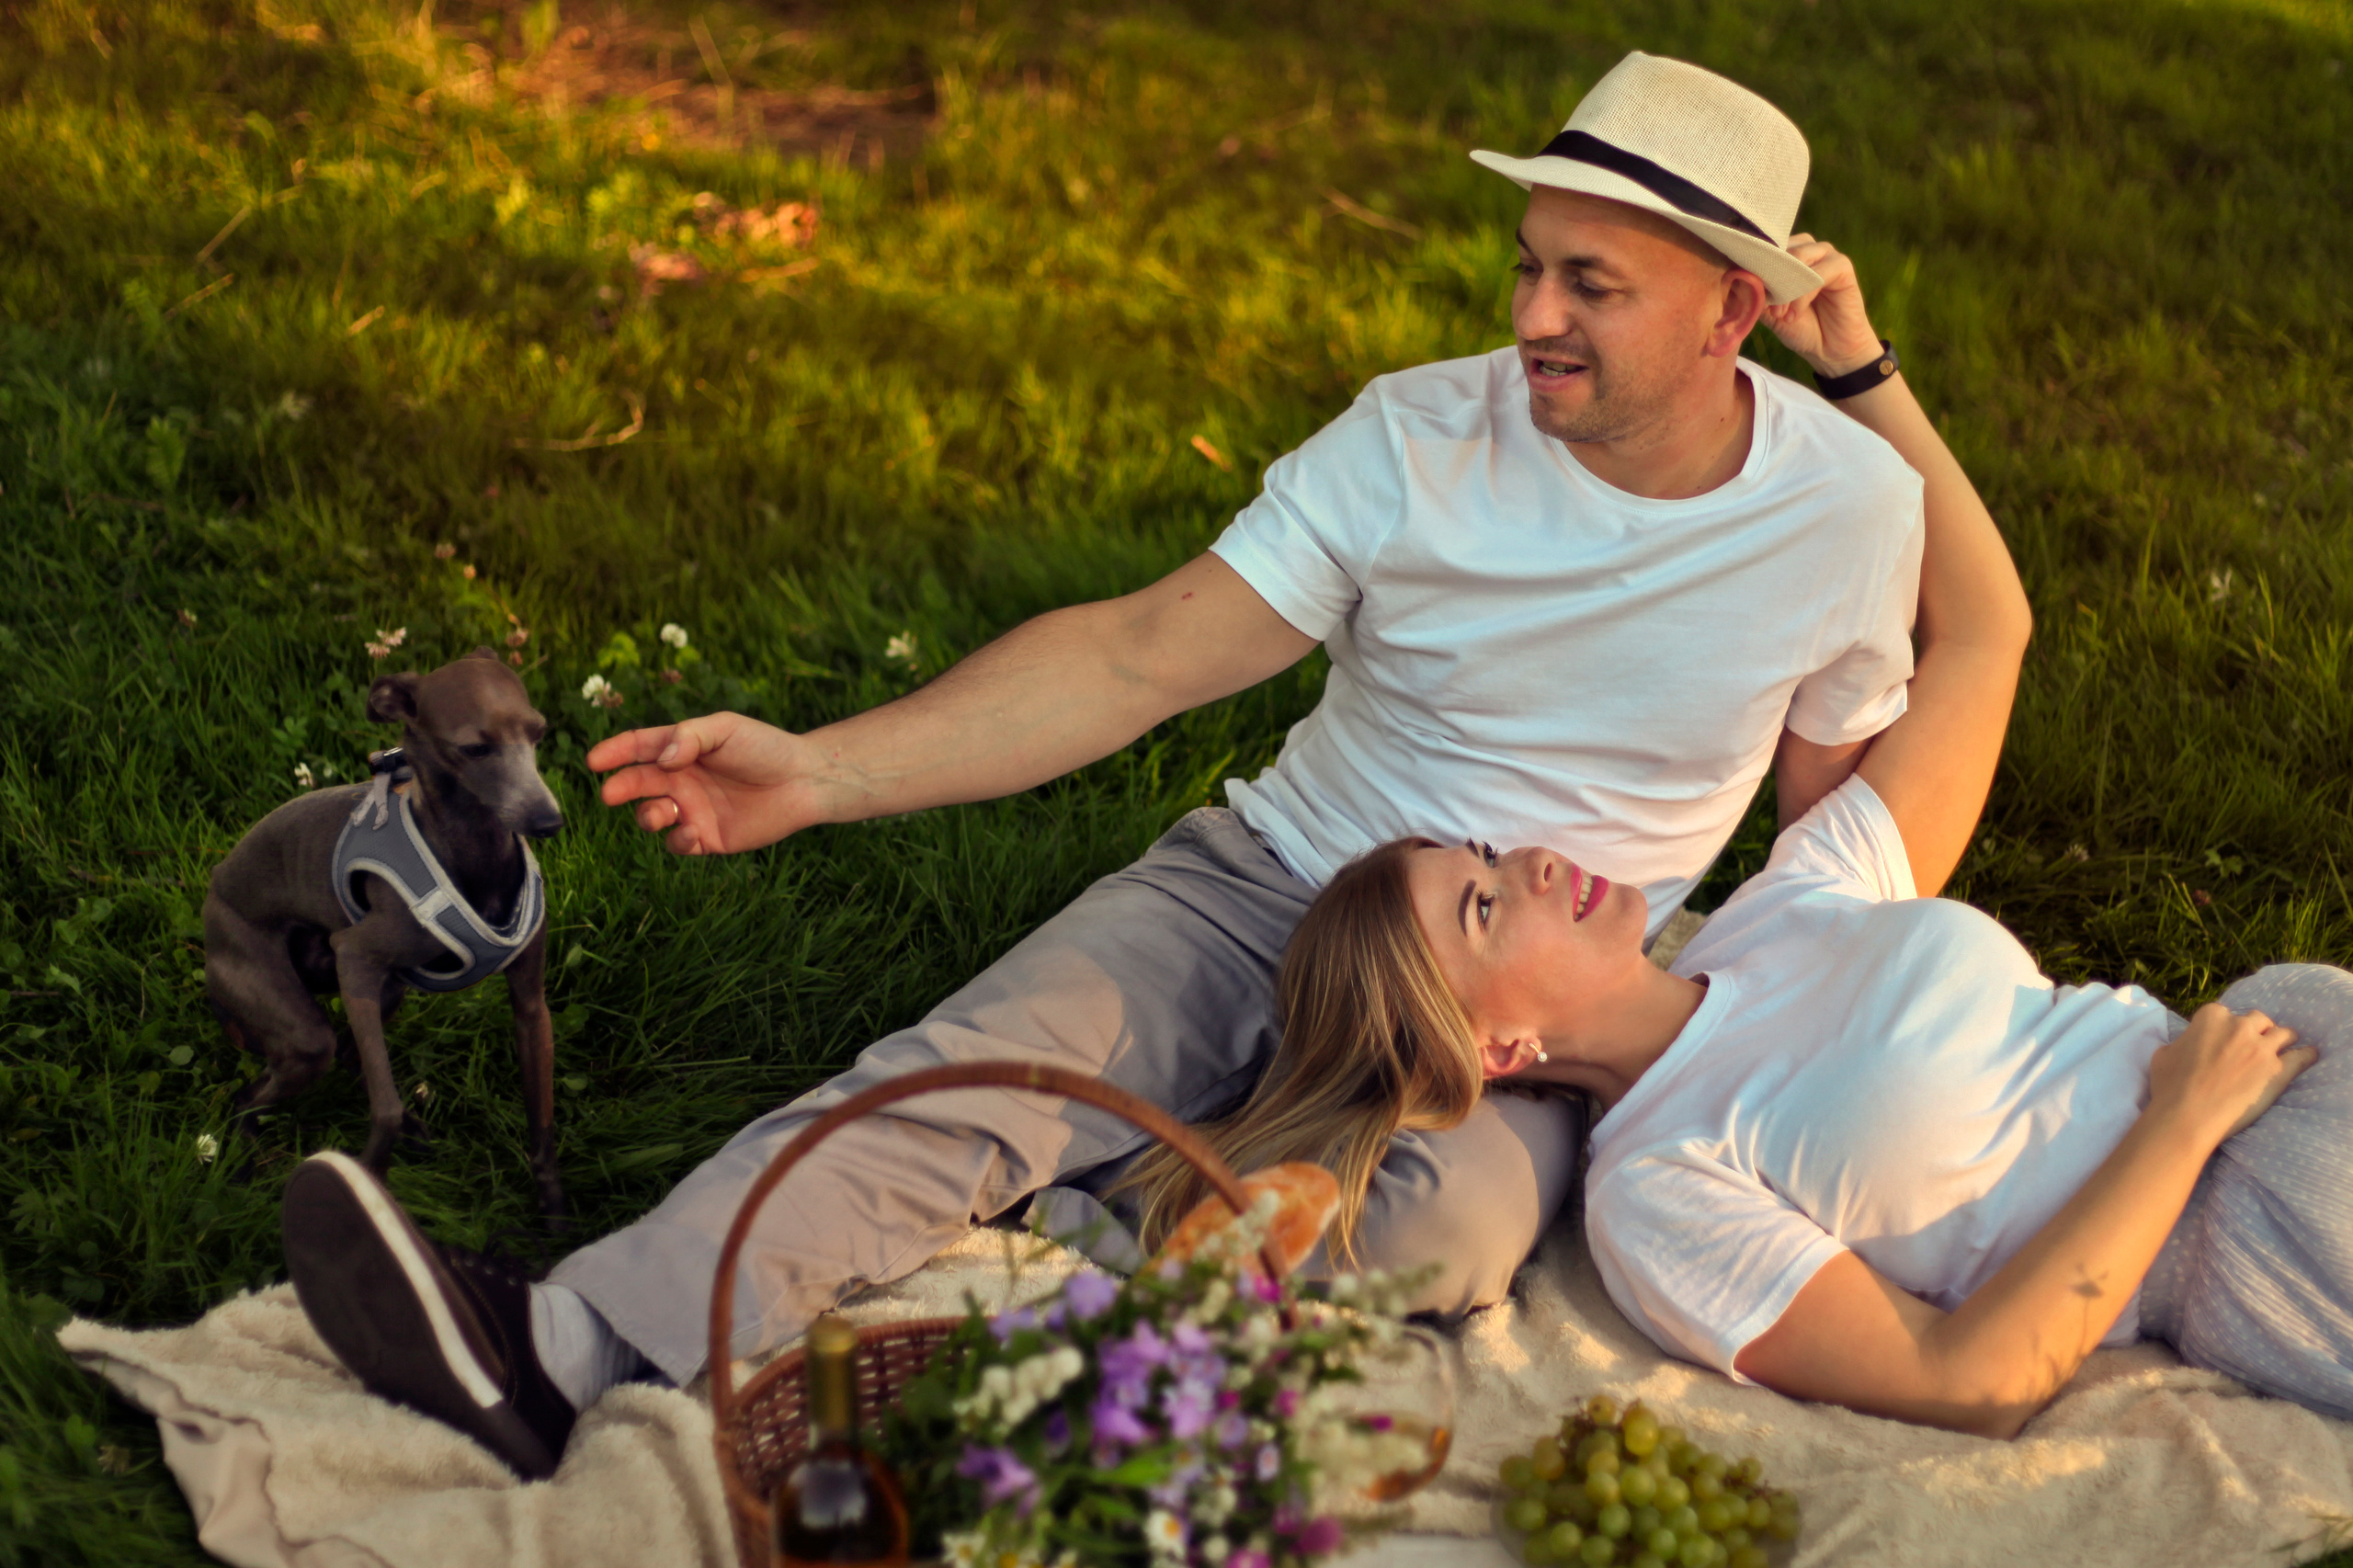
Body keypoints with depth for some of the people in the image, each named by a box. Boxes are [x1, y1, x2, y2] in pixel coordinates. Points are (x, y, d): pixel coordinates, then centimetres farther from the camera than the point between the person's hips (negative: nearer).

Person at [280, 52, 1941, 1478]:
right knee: (970, 1067, -27)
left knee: (1436, 1222, -36)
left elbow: (1839, 795, 10)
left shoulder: (1856, 510, -6)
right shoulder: (1416, 440, -8)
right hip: (1272, 884, 1)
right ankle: (568, 1345, -43)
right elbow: (1136, 657, -11)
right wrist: (821, 770, -21)